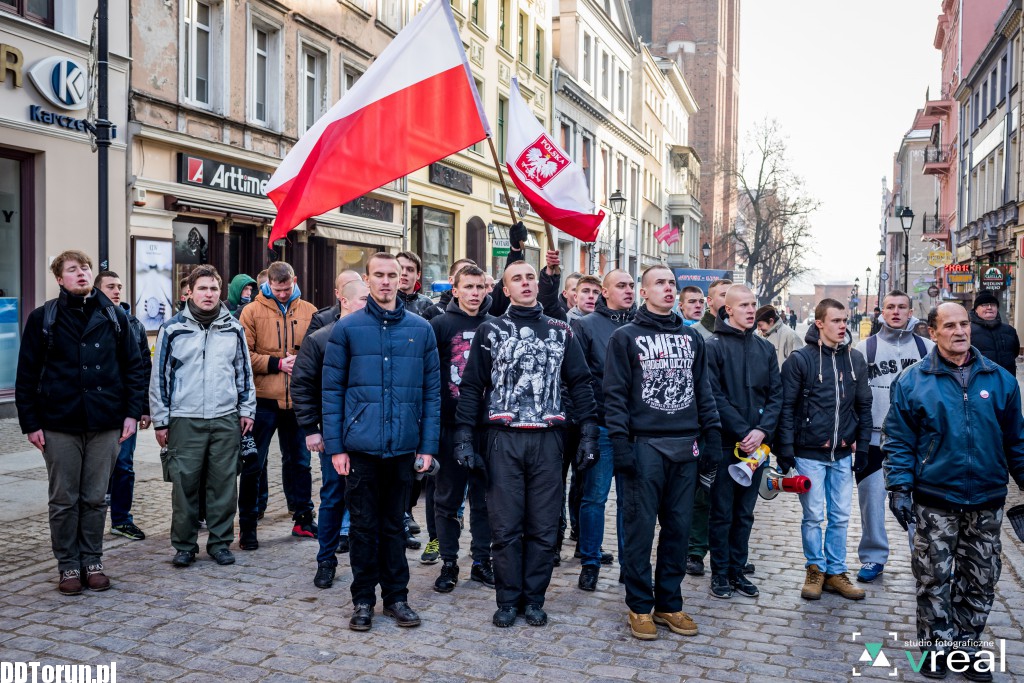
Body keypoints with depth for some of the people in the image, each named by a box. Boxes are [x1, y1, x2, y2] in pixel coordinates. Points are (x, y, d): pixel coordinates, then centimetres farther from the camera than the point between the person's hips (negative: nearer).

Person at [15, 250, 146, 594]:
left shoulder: (114, 317, 5)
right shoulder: (43, 318, 1)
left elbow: (134, 368, 7)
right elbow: (27, 375, 2)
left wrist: (132, 412, 0)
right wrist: (30, 423, -3)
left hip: (105, 424, 1)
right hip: (59, 425, -1)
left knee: (96, 498, 9)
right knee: (64, 500, 7)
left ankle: (92, 562, 22)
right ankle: (68, 566, 20)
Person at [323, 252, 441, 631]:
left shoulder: (421, 329, 4)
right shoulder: (348, 327, 1)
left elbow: (432, 391, 5)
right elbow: (332, 390, 0)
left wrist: (428, 445, 0)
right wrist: (335, 446, -6)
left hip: (404, 447, 1)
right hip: (361, 446, -1)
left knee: (394, 525, 13)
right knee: (364, 526, 8)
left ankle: (396, 597, 25)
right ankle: (363, 600, 22)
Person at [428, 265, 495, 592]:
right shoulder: (441, 325, 0)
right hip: (451, 426, -2)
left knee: (484, 497, 10)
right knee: (447, 498, 7)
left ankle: (482, 560, 22)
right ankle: (449, 562, 18)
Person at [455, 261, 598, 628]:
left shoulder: (560, 332, 10)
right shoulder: (490, 331, 6)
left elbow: (580, 384, 9)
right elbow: (471, 386, 3)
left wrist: (588, 434, 1)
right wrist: (464, 437, -4)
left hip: (547, 439, 2)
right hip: (503, 439, -1)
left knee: (544, 526, 5)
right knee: (506, 525, 3)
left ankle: (533, 598, 19)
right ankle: (508, 600, 16)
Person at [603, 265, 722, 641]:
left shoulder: (692, 338, 14)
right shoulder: (626, 337, 0)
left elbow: (703, 391, 15)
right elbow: (615, 394, -4)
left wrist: (712, 437, 7)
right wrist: (620, 443, -12)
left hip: (686, 447, 4)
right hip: (644, 445, -4)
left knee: (678, 528, 9)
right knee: (639, 528, 1)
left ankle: (669, 603, 21)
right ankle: (640, 606, 13)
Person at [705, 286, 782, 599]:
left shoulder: (766, 349, 10)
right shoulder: (713, 346, -6)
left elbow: (776, 395, 6)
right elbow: (714, 396, -12)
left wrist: (762, 430, -10)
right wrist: (742, 432, -17)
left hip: (756, 443, 5)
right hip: (725, 443, -4)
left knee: (745, 513, 13)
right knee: (722, 512, 4)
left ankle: (737, 570, 23)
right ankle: (720, 573, 15)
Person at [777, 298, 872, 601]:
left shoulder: (856, 360, 6)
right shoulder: (800, 360, -7)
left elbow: (864, 406, 12)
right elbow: (787, 407, -7)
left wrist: (862, 447, 7)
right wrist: (785, 450, -10)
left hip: (843, 454, 4)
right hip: (810, 453, -4)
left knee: (840, 516, 9)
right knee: (813, 516, 4)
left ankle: (835, 572, 22)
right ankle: (816, 569, 21)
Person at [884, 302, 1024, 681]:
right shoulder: (913, 381, -3)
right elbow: (898, 440, -3)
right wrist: (899, 487, -10)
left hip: (987, 501, 3)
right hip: (934, 499, -2)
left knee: (980, 579, 12)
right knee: (934, 578, 6)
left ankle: (966, 646, 29)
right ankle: (938, 646, 23)